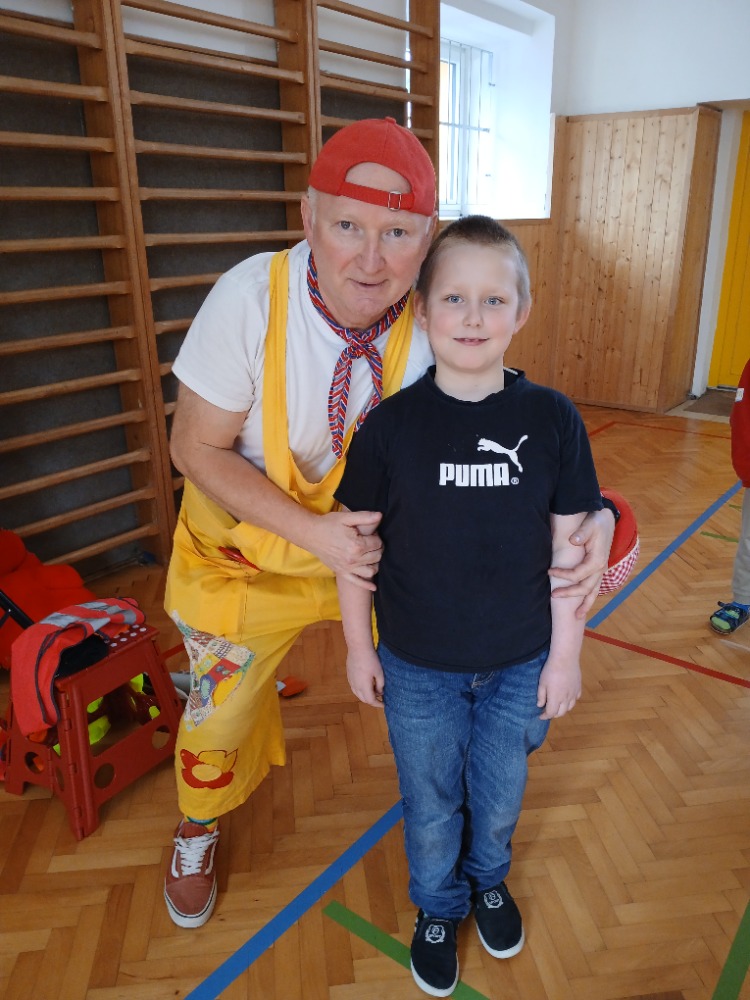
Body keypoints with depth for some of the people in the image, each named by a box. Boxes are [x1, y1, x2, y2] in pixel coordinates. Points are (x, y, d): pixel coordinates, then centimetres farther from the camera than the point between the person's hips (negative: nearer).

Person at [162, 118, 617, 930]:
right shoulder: (250, 298, -28)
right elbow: (197, 449, -21)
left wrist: (592, 513, -33)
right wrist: (313, 532, -30)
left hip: (375, 539, 2)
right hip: (249, 547, -1)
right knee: (220, 709, 16)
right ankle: (197, 835, 50)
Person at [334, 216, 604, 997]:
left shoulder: (551, 419, -12)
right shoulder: (390, 423, -15)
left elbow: (568, 546, -5)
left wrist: (565, 655, -1)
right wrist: (358, 647, 0)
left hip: (520, 664, 1)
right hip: (417, 668, -1)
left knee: (499, 792, 24)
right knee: (431, 802, 20)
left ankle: (489, 878, 57)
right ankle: (437, 905, 51)